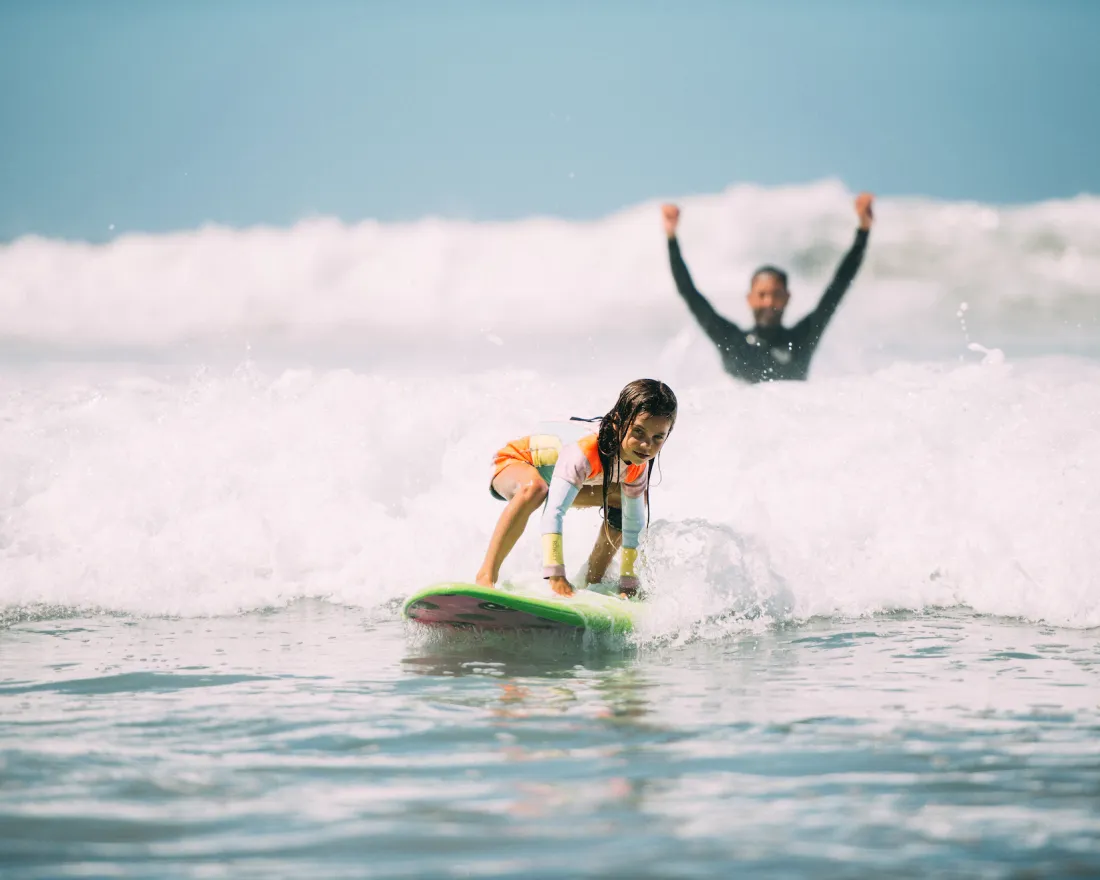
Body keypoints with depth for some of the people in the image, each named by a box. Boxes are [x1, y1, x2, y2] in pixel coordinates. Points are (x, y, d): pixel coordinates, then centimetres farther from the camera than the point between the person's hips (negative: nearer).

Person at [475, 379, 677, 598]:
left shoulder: (638, 466, -19)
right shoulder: (585, 452, -43)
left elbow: (633, 524, -8)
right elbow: (553, 513, -48)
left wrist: (628, 583, -9)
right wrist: (555, 574, -54)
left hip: (554, 469, 8)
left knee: (637, 497, 1)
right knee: (534, 489, -43)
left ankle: (591, 583, 8)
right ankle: (487, 574, -34)